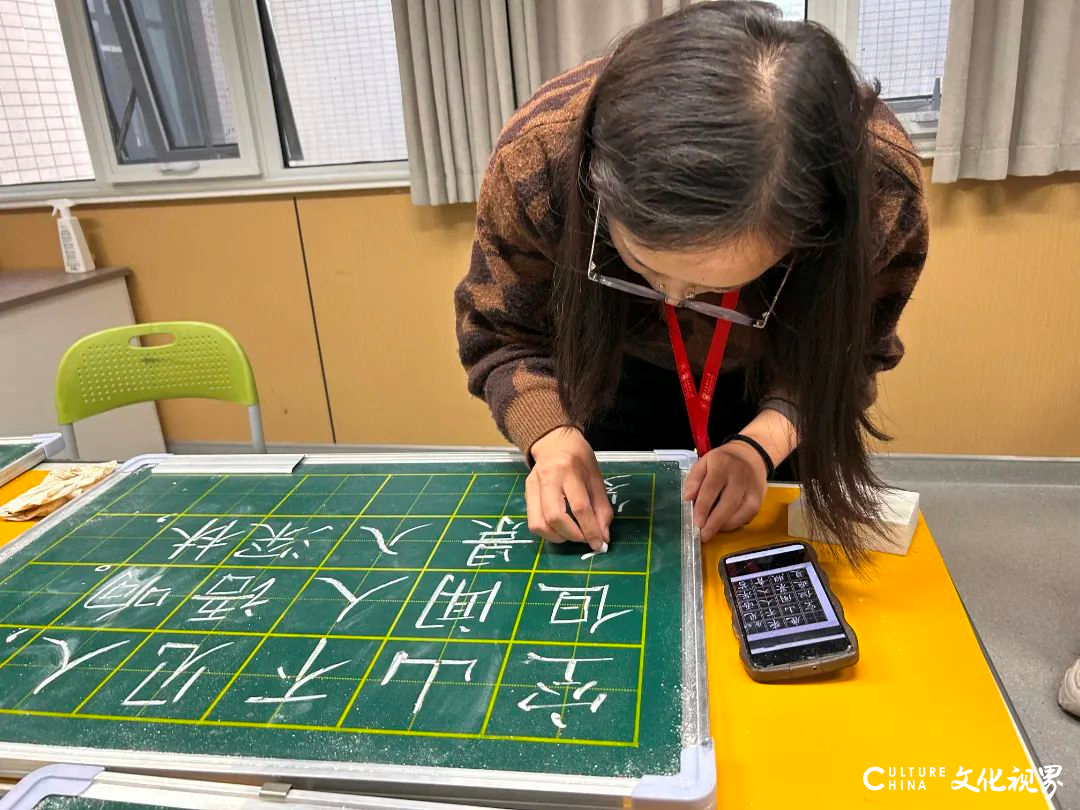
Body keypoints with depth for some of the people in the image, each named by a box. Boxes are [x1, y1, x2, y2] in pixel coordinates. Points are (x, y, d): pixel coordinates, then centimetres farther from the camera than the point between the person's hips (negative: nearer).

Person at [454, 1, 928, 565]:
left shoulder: (880, 184, -36)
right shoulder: (537, 156, -36)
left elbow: (846, 356, -18)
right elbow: (503, 337, -20)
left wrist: (761, 442, -36)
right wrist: (552, 436, -39)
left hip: (771, 378, 0)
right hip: (612, 374, 1)